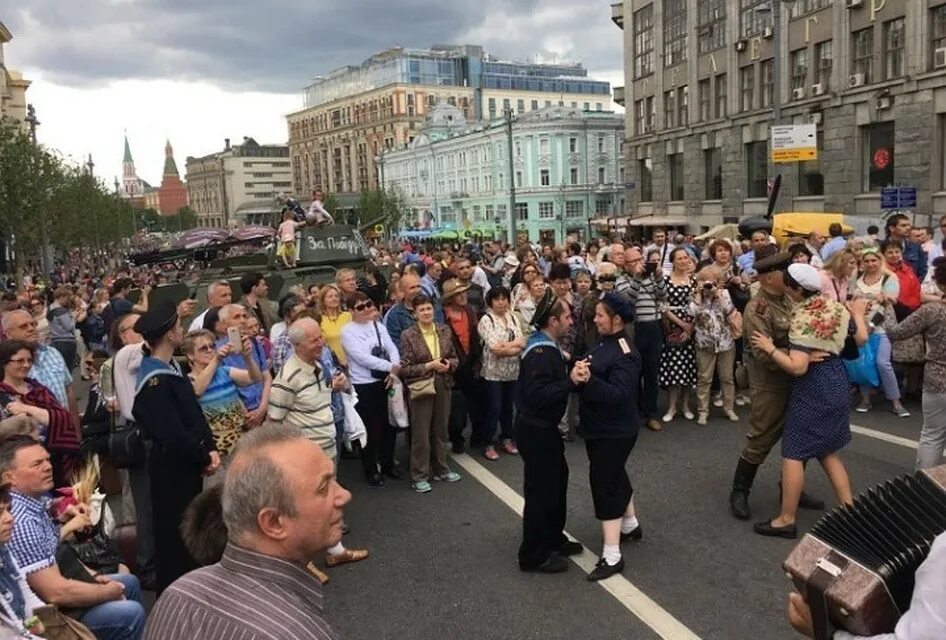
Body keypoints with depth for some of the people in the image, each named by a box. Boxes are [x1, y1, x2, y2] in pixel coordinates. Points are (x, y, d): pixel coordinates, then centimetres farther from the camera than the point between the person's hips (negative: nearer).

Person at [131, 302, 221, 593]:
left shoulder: (171, 367, 6)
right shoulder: (153, 381, -23)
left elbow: (194, 411, 9)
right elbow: (172, 432, -25)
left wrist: (210, 449, -1)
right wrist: (203, 459, -13)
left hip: (188, 462, 9)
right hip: (171, 467, -9)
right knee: (173, 529, 5)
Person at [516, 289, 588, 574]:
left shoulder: (548, 346, 7)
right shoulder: (540, 353, -24)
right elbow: (538, 395, -32)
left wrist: (574, 375, -5)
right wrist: (571, 381, -34)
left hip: (544, 426, 10)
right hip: (535, 429, -10)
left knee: (557, 479, 20)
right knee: (541, 488, 0)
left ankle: (553, 539, 36)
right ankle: (534, 555, 14)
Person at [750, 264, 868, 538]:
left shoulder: (803, 320, -20)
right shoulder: (836, 307, 1)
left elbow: (797, 367, -27)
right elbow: (861, 338, 14)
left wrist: (769, 348, -17)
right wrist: (858, 314, 31)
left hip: (812, 390, -8)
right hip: (836, 385, 8)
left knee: (793, 453, 0)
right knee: (828, 452, 20)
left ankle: (786, 520, 5)